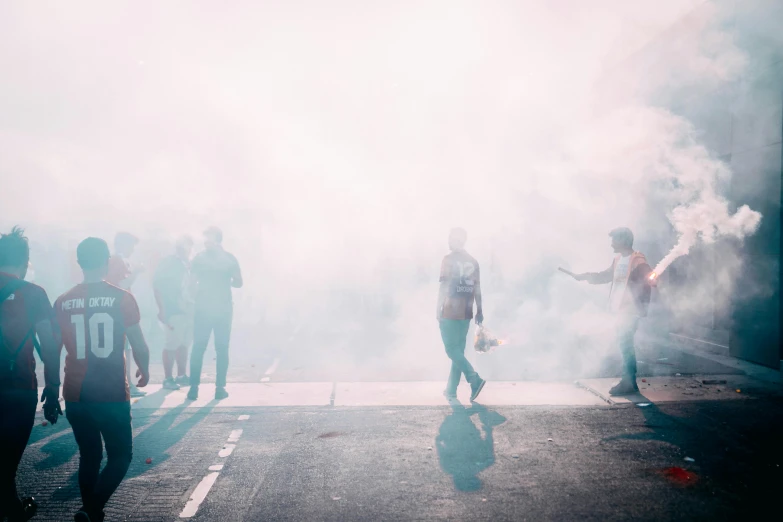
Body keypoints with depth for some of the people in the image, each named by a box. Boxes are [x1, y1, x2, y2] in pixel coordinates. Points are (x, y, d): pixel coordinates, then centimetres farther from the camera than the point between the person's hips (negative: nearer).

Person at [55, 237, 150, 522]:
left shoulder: (62, 302, 1)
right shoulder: (122, 298, -10)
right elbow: (138, 344, -7)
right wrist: (144, 369, 13)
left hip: (75, 395, 4)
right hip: (112, 395, -4)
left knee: (89, 456, 19)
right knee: (120, 456, 10)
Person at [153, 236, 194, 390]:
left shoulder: (187, 264, 14)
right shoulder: (166, 264, -4)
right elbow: (157, 287, -9)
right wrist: (162, 310, -15)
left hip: (188, 310, 7)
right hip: (174, 311, -7)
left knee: (184, 344, 10)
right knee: (172, 345, -5)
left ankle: (181, 375, 19)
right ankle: (168, 379, 2)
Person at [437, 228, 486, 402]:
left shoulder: (448, 260, -7)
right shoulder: (473, 261, 9)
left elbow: (444, 286, -11)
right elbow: (477, 288, 9)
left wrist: (438, 309, -7)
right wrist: (479, 311, 13)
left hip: (450, 313, -6)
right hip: (465, 314, 6)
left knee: (451, 350, -2)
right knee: (458, 350, 10)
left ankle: (475, 379, -15)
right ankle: (451, 390, 15)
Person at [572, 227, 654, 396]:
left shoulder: (637, 261, -13)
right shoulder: (618, 260, 14)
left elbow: (649, 279, -22)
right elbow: (606, 276, 28)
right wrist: (584, 276, 30)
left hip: (630, 311, -8)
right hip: (620, 310, 8)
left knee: (625, 344, -9)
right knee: (625, 345, 11)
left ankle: (629, 383, -2)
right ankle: (628, 381, 19)